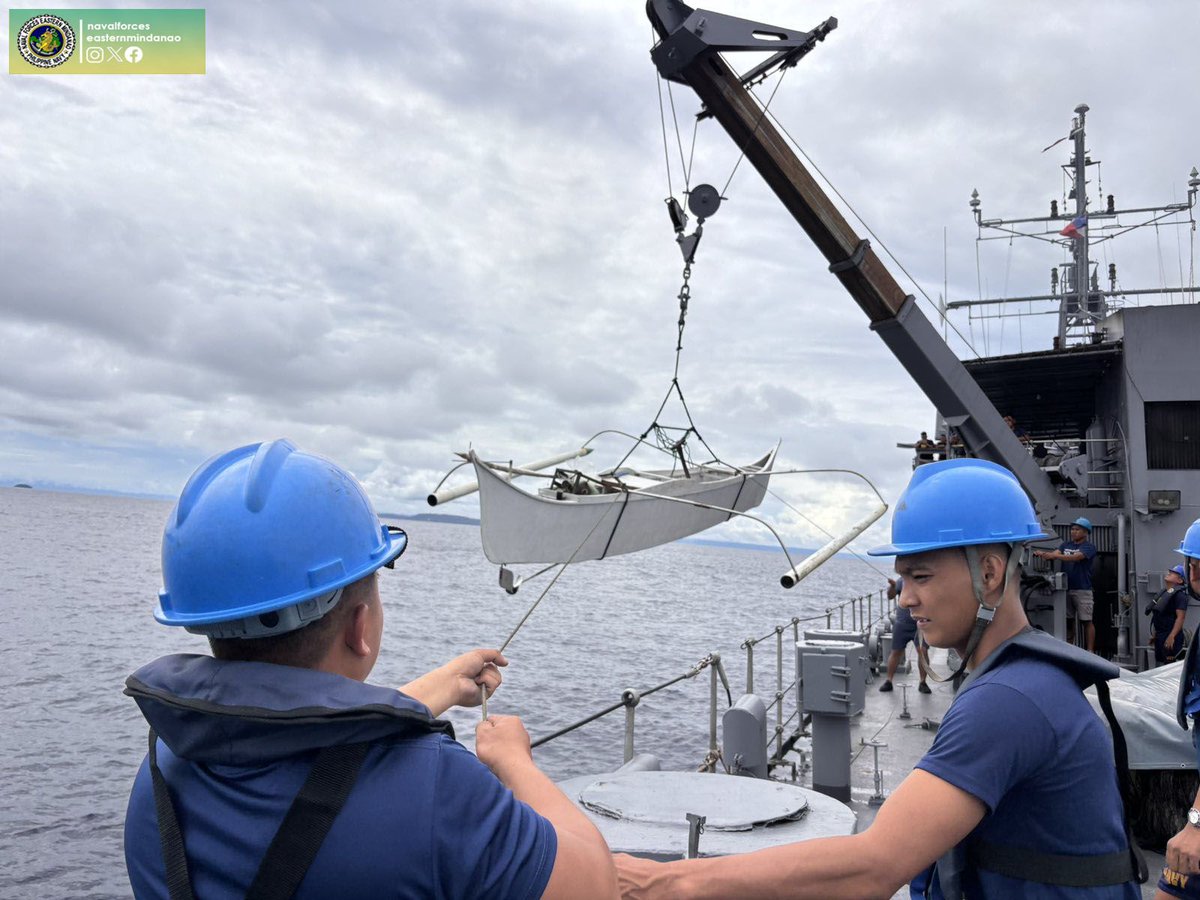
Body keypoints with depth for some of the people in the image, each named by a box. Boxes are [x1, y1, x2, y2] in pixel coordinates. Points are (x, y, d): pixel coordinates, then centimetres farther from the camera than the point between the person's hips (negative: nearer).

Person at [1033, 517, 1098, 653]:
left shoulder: (1089, 547, -3)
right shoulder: (1066, 545, 15)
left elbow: (1075, 557, -21)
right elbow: (1055, 553, -2)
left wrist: (1054, 555, -35)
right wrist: (1043, 553, -25)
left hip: (1082, 589, -5)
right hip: (1066, 588, 5)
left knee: (1087, 621, -1)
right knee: (1069, 620, 8)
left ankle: (1090, 651, 0)